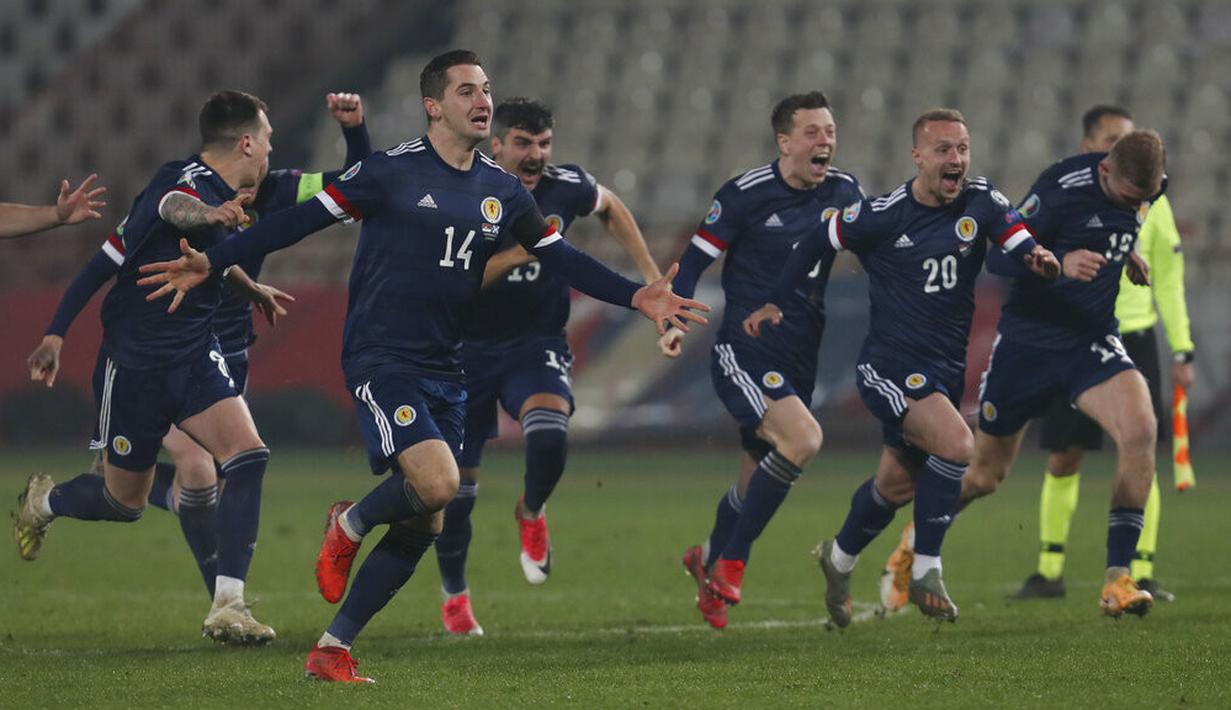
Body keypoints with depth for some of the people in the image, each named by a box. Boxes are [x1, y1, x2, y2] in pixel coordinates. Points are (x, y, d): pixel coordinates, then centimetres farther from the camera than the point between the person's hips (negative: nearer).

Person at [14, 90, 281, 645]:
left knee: (248, 455, -17)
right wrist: (205, 213, -71)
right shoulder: (188, 178, -21)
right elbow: (173, 205, -49)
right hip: (134, 363, -7)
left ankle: (227, 607, -17)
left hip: (193, 358, 7)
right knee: (124, 500, 8)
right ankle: (43, 502, 43)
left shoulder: (219, 191, 6)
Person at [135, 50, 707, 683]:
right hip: (381, 360, -7)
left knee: (423, 526, 4)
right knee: (436, 482, -26)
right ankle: (349, 525, 6)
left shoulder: (502, 191, 9)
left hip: (443, 370, 7)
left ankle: (333, 648, 14)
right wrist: (210, 263, -13)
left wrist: (635, 296, 5)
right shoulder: (393, 172, -8)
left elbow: (560, 257, 16)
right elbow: (301, 220, -8)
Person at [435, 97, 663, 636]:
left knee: (549, 437, -30)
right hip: (469, 348, -1)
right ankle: (454, 596, 28)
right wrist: (516, 255, -35)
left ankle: (531, 512, 5)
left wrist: (650, 274, 11)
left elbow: (610, 207, 17)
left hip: (536, 344, 1)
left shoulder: (565, 187, -7)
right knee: (457, 485, 3)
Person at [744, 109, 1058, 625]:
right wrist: (774, 303, 4)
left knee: (896, 484, 18)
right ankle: (926, 573, -14)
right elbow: (818, 243, 3)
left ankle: (840, 558, 46)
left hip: (947, 369, 5)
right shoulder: (883, 215, -12)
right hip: (890, 366, -5)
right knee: (955, 445, -27)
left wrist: (1040, 260, -36)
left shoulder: (981, 203, -3)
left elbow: (1021, 244, -13)